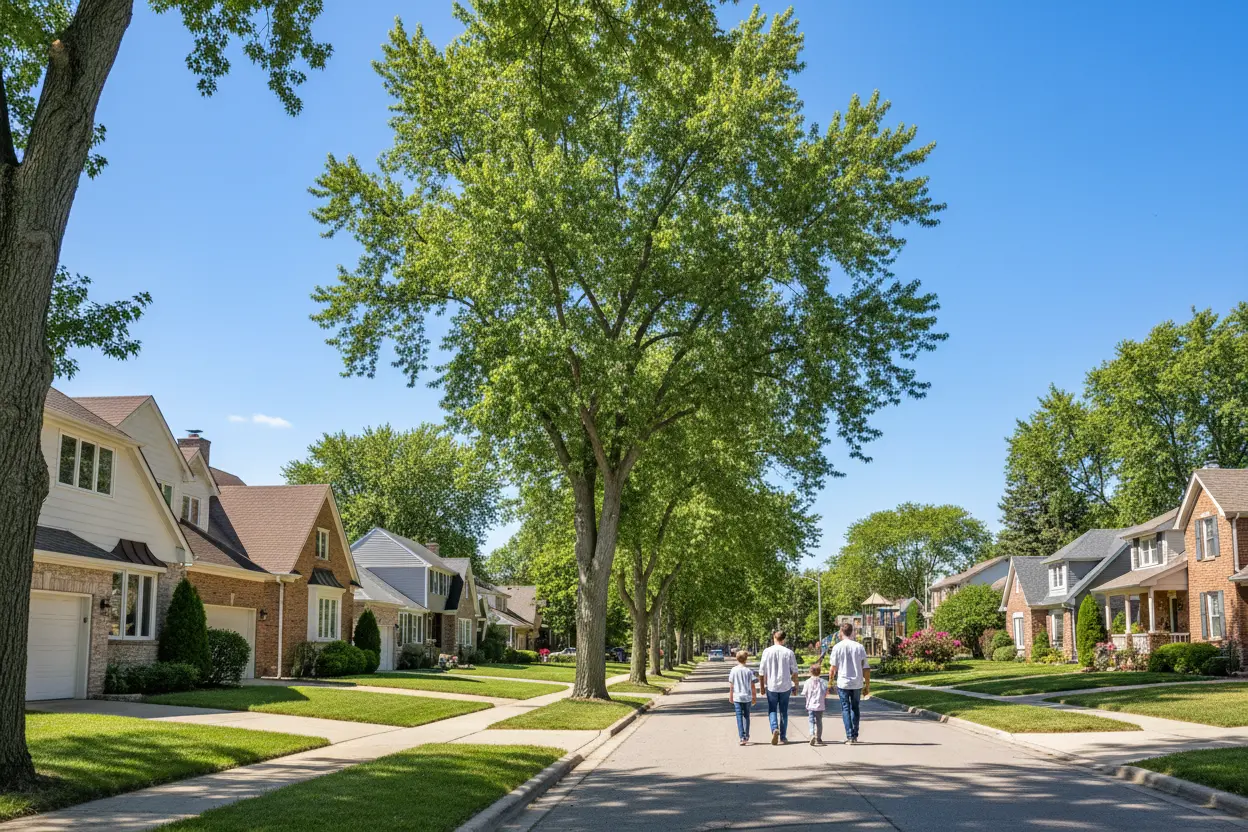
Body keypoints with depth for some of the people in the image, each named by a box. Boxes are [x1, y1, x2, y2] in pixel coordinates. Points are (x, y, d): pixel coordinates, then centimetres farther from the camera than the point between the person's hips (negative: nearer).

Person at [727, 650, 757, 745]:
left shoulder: (733, 670, -3)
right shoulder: (749, 670, -3)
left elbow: (731, 685, 1)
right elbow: (752, 685, -2)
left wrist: (730, 696, 12)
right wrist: (754, 696, 8)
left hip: (737, 697, -1)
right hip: (747, 697, 1)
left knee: (739, 717, -1)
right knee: (746, 716, 15)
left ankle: (742, 737, -11)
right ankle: (746, 736, 23)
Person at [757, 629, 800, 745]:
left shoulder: (767, 652, -6)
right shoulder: (789, 652, -4)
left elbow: (761, 672, -3)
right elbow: (794, 672, 1)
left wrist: (762, 686, 8)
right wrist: (795, 686, 13)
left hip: (771, 686, -1)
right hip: (786, 686, 1)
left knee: (772, 710, 9)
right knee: (783, 711, 13)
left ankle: (775, 729, -16)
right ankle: (783, 736, 15)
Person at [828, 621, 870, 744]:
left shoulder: (837, 647, -5)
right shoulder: (859, 647, 0)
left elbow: (833, 668, -5)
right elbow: (865, 669, 2)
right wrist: (867, 685, 9)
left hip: (843, 683, -2)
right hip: (857, 683, 2)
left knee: (845, 709, 5)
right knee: (855, 708, 15)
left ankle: (849, 736, -2)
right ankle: (855, 736, 16)